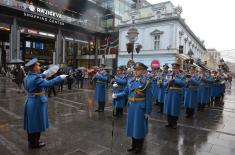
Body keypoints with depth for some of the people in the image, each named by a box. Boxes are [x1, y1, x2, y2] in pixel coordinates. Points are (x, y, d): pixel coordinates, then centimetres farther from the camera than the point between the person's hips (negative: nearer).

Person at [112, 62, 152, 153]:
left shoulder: (146, 82, -11)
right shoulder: (130, 81, 6)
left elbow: (148, 98, -11)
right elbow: (125, 92, 10)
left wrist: (148, 111, -13)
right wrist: (116, 95, -7)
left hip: (140, 108, -5)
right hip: (131, 107, 5)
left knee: (139, 127, 8)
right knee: (132, 126, 16)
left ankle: (139, 147, 29)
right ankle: (134, 145, 36)